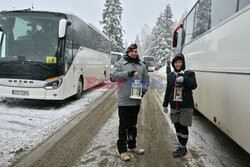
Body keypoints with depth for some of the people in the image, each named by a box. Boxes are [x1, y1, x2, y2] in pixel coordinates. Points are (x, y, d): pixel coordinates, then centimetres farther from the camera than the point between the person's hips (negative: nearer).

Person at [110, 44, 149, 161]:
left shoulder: (141, 65, 12)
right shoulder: (120, 63, -2)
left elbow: (146, 78, 17)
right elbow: (113, 75, -15)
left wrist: (144, 90, 0)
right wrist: (128, 73, -24)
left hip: (136, 100, 5)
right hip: (124, 100, -5)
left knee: (133, 124, 18)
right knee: (123, 126, 1)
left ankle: (132, 145, 33)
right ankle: (122, 149, 13)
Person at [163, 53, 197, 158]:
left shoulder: (189, 73, -1)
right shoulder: (170, 75, 12)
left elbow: (194, 85, -16)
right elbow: (168, 91, 15)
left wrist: (184, 79, -33)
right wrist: (165, 104, 14)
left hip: (186, 106, -5)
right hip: (174, 106, 5)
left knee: (183, 126, -2)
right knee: (177, 126, 12)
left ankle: (183, 148, 14)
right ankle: (181, 146, 28)